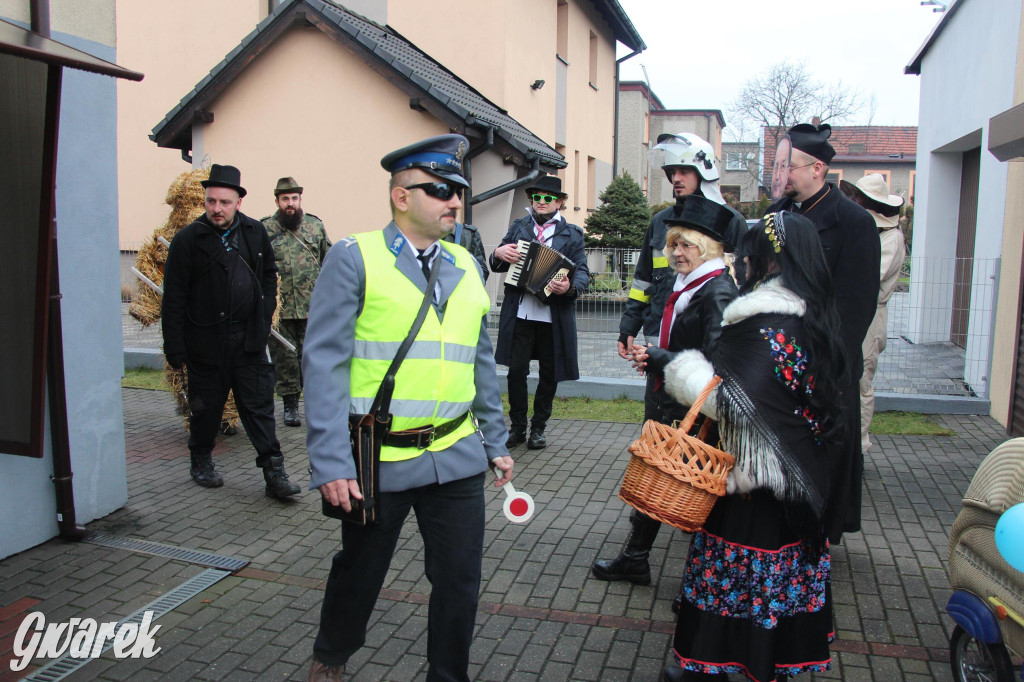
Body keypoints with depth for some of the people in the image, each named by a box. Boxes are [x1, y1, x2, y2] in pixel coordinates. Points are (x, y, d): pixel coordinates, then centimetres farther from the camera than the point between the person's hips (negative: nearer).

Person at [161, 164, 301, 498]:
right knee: (206, 406, 11)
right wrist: (176, 350, -8)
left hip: (248, 337, 2)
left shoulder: (255, 232, 4)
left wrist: (264, 319, 6)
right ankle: (201, 461, 33)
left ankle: (274, 472, 4)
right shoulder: (188, 239, -6)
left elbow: (269, 276, 17)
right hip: (206, 340, -2)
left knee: (259, 406, 1)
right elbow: (173, 300, -6)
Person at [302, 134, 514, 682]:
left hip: (457, 458, 4)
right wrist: (331, 464, -17)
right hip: (379, 461, -3)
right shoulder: (354, 258, -7)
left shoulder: (465, 266, 10)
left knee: (460, 581, 9)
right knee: (358, 574, 17)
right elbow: (323, 363, -11)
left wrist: (496, 441, 15)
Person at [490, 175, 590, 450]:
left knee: (549, 373, 8)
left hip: (554, 316, 0)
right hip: (520, 313, 1)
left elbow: (583, 273, 0)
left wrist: (570, 287, -22)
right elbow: (497, 263, 17)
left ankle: (538, 427, 25)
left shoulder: (572, 234, 7)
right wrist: (499, 254, -7)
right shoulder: (518, 227, 13)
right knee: (516, 370, -1)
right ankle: (517, 426, 16)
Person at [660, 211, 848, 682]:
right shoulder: (817, 317, 4)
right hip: (802, 479, 9)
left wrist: (685, 373, -10)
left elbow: (734, 401, -27)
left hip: (754, 471, -9)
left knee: (737, 573, 6)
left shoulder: (764, 324, -23)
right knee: (789, 567, 20)